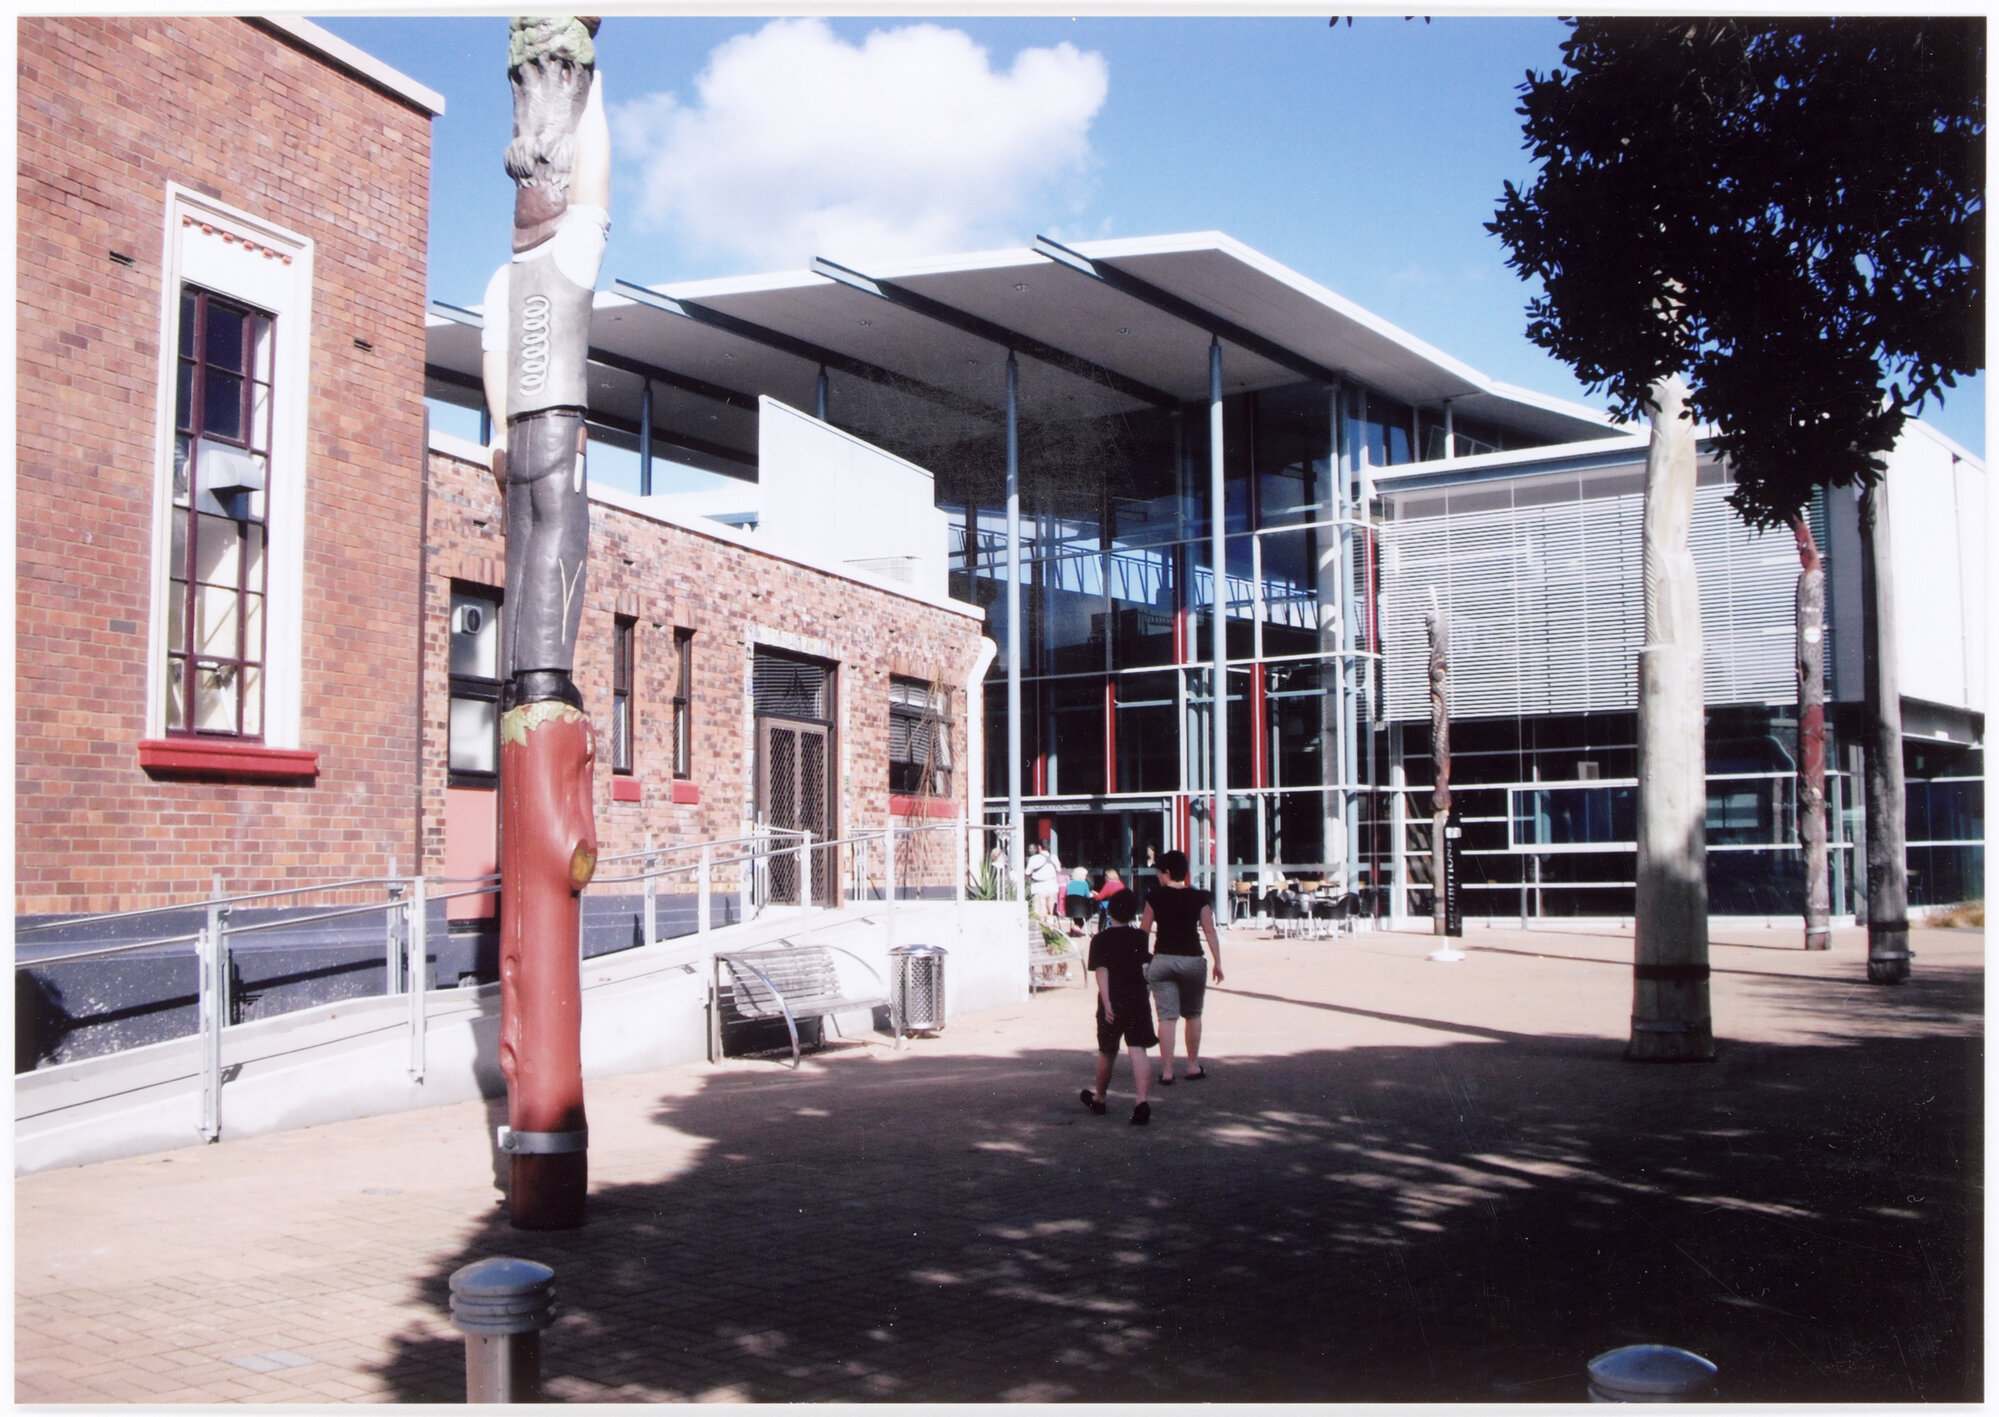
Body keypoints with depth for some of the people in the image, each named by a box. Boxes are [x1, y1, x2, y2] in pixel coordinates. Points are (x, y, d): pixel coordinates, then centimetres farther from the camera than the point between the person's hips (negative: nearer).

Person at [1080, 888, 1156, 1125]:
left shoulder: (1101, 939, -3)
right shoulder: (1139, 938, 5)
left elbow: (1101, 972, -13)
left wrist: (1107, 1003, -18)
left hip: (1112, 1003, -1)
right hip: (1138, 1001, 1)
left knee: (1107, 1052, 14)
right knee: (1138, 1050, -6)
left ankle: (1098, 1099, 33)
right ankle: (1142, 1101, -23)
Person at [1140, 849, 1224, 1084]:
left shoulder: (1155, 897, 0)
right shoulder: (1198, 898, 1)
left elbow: (1144, 930, 5)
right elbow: (1210, 931, -2)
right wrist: (1218, 963, 3)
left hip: (1162, 960, -1)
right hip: (1192, 961, 1)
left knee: (1167, 1016, 1)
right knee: (1193, 1015, 16)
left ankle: (1167, 1071, -2)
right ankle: (1193, 1066, 21)